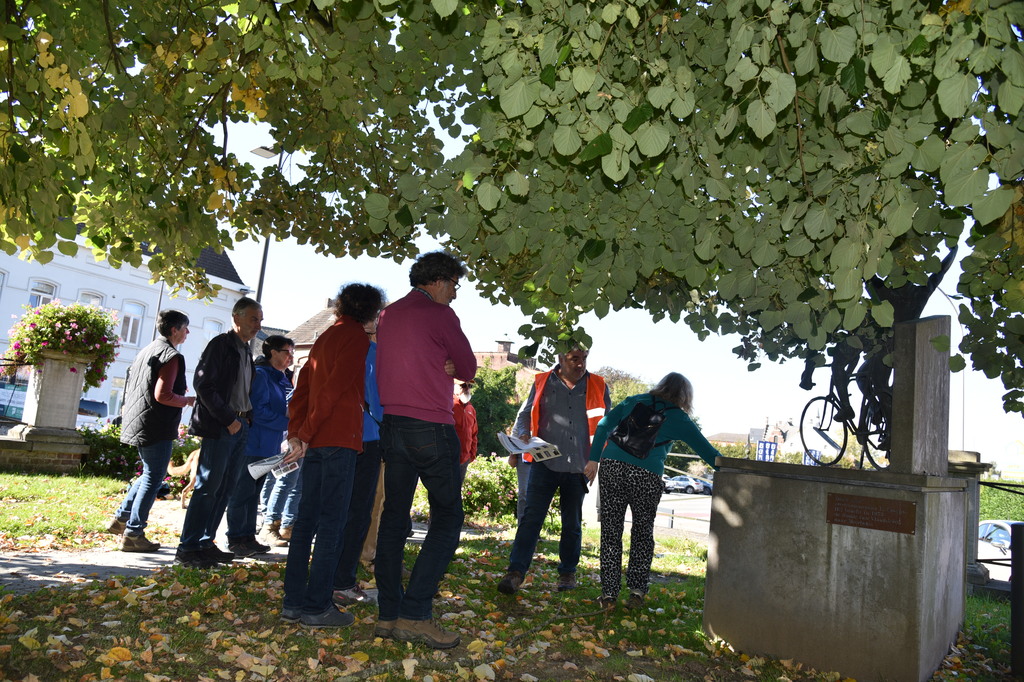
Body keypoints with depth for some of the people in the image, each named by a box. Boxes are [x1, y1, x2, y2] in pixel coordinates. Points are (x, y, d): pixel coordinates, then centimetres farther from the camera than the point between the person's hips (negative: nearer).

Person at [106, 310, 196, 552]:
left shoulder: (147, 350, 15)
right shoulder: (171, 355, -14)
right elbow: (162, 395, -22)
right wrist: (188, 400, -7)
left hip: (139, 424, 10)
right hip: (157, 427, -10)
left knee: (149, 475, 23)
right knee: (153, 480, -1)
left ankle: (121, 518, 25)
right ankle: (133, 534, 2)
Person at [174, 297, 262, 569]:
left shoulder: (245, 351, 17)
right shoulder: (220, 344, -8)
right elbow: (204, 385, -16)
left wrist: (247, 417, 8)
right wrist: (228, 420, -16)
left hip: (239, 426, 8)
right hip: (219, 427, -8)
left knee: (225, 488, 10)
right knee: (208, 487, -6)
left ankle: (206, 543, 18)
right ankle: (187, 548, 2)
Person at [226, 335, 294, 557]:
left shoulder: (282, 380, 17)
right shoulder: (260, 375, -11)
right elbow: (258, 411, -18)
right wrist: (288, 423, -17)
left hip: (269, 446, 9)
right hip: (253, 444, -9)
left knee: (253, 493, 14)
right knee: (243, 492, -2)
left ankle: (248, 536, 20)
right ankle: (236, 539, 6)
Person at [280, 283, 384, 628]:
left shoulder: (324, 337, 20)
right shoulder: (356, 338, -7)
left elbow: (302, 388, 16)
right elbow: (333, 390, -15)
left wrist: (295, 432, 8)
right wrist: (305, 435, -12)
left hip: (316, 441, 8)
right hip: (340, 438, -8)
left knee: (307, 519, 10)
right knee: (332, 522, -4)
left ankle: (293, 602, 15)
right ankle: (317, 606, -1)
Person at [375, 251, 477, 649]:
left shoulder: (387, 315, 16)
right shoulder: (439, 314, -7)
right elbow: (468, 369, -1)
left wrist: (441, 367, 8)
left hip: (391, 426, 8)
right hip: (431, 428, -7)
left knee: (394, 518, 10)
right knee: (447, 518, 0)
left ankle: (388, 615, 12)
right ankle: (415, 615, -7)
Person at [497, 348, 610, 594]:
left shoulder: (598, 387, 6)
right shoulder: (542, 383, 5)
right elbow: (525, 414, 11)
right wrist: (522, 434, -10)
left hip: (578, 467, 2)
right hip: (545, 463, -1)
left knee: (572, 524, 13)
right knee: (531, 517, -10)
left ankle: (568, 573, 27)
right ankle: (515, 572, -8)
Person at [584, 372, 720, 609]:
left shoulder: (633, 401, 17)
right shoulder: (678, 418, 9)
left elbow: (604, 426, 8)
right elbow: (705, 450, 8)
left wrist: (594, 460, 7)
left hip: (612, 468, 2)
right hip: (646, 476, -2)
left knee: (610, 532, 7)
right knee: (642, 534, 16)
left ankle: (608, 594, 9)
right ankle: (637, 591, 14)